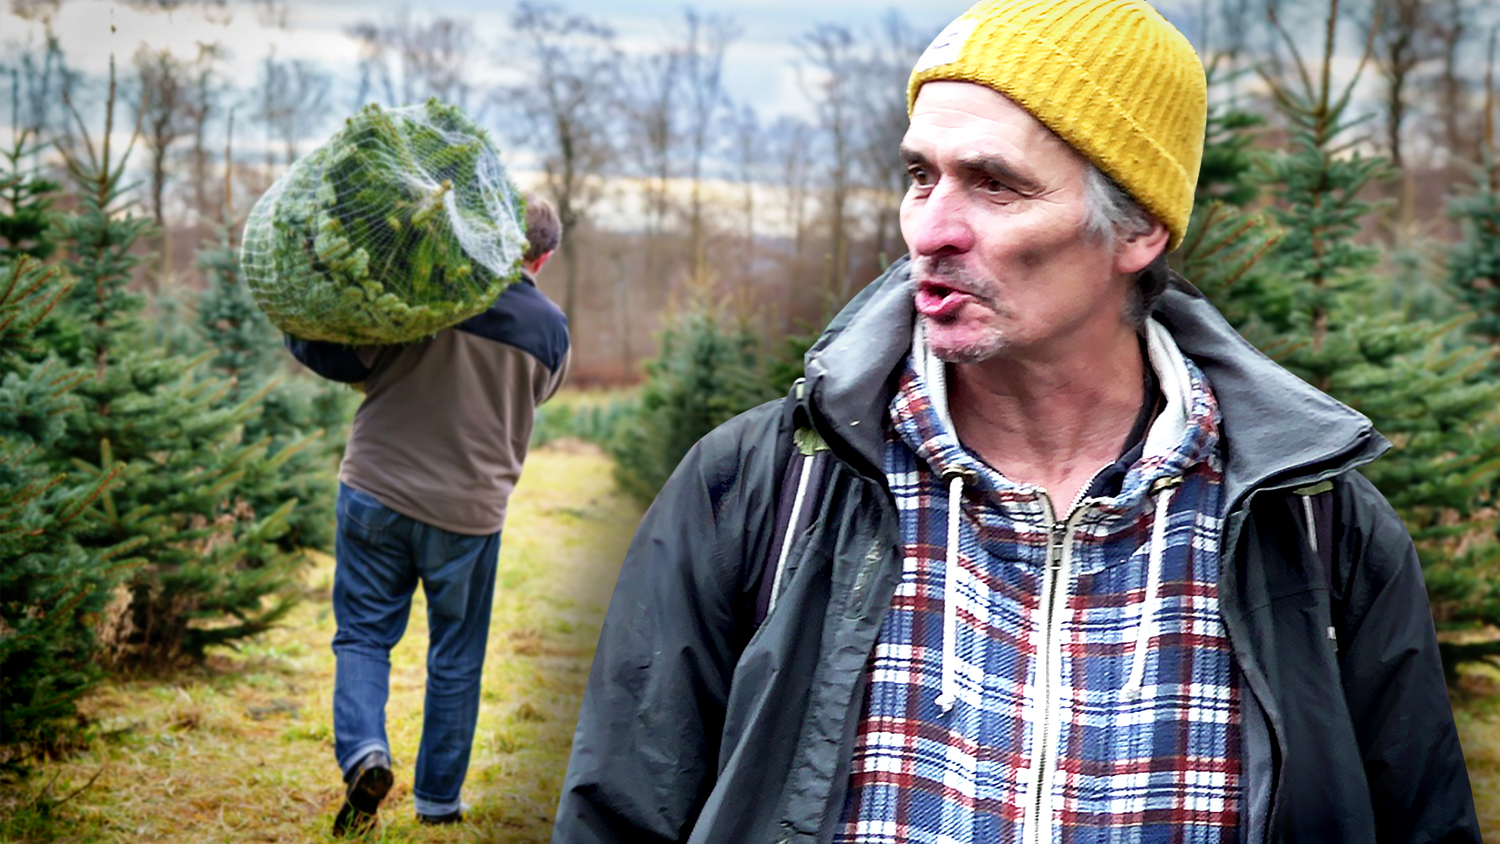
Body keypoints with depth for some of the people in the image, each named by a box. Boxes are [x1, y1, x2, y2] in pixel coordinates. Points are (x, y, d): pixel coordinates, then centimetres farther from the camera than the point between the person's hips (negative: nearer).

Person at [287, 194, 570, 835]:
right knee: (455, 659, 14)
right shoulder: (550, 328, 0)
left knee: (363, 635, 11)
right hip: (470, 509, 1)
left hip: (376, 493, -1)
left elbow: (341, 358, -10)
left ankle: (363, 752, -13)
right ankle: (438, 800, 22)